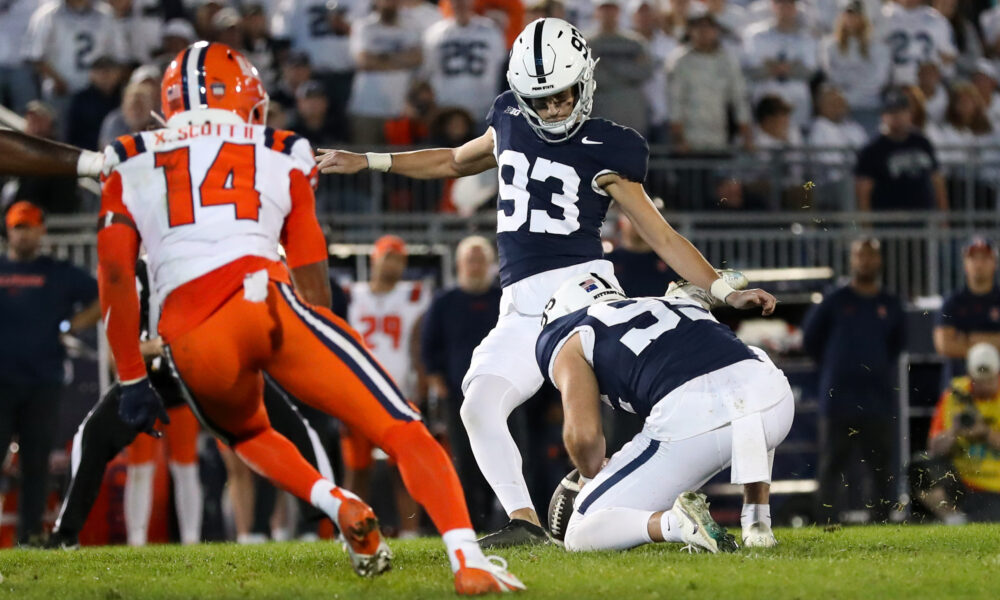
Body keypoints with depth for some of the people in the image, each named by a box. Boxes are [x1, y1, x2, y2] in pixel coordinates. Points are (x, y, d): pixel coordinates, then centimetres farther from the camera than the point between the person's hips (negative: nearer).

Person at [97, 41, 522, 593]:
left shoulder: (130, 163, 23)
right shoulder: (282, 155, 22)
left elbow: (115, 273, 13)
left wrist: (132, 381, 16)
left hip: (189, 343, 2)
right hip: (266, 299, -2)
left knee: (245, 433, 34)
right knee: (403, 433, 1)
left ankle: (336, 504, 8)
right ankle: (467, 560, -22)